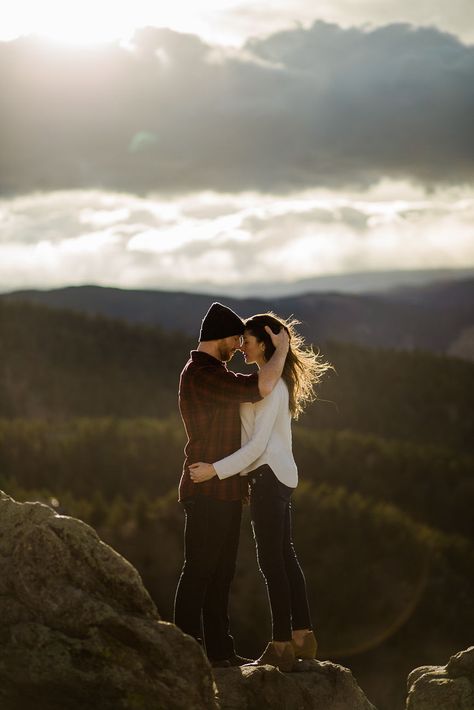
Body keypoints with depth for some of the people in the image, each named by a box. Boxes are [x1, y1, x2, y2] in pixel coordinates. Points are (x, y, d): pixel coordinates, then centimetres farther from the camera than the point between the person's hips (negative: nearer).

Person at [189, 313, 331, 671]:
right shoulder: (278, 382, 15)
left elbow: (258, 444, -21)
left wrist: (216, 470, -23)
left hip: (270, 476, -10)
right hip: (280, 474, 10)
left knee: (272, 561, -6)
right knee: (285, 556, 14)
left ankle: (282, 645, -3)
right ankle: (302, 635, 19)